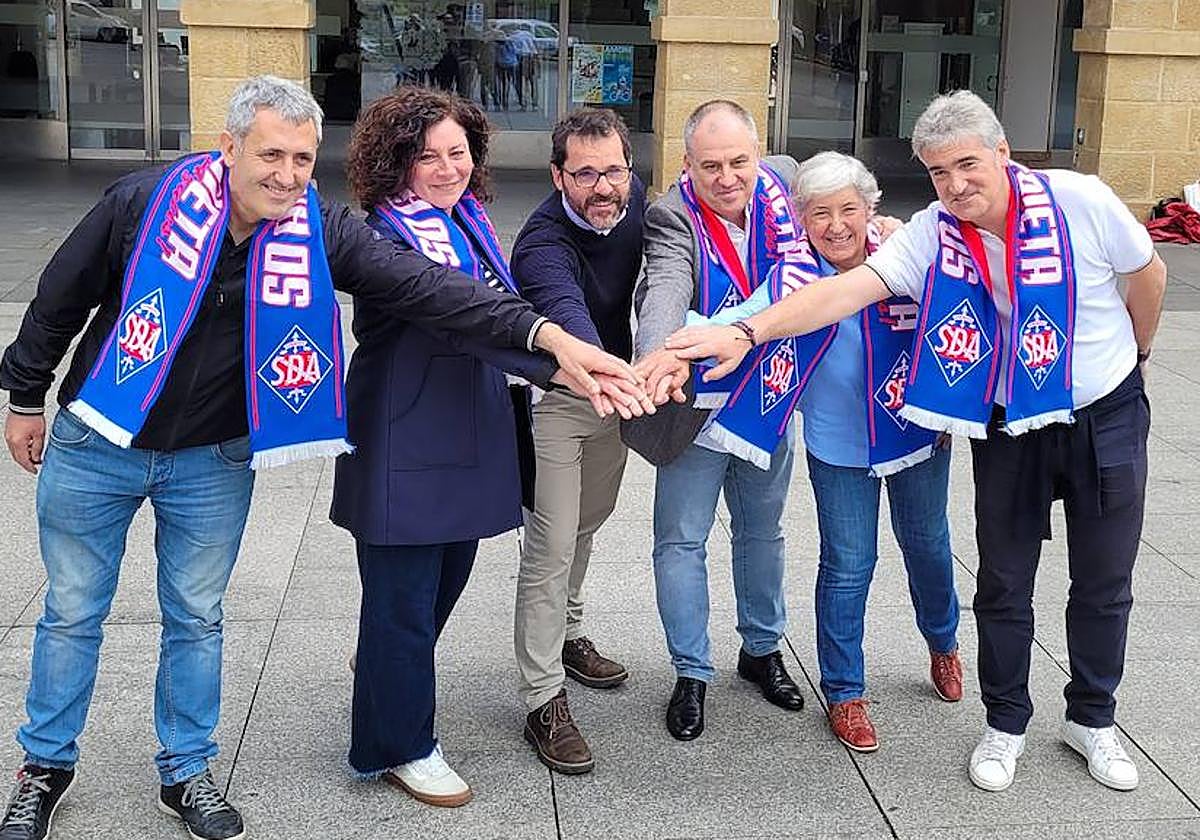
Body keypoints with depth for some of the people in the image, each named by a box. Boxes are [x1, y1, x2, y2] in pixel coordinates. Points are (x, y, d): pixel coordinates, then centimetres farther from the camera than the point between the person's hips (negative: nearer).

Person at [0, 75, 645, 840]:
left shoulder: (321, 232, -15)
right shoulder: (147, 202, -19)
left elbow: (427, 287, -26)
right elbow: (62, 296, -5)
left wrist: (545, 332, -38)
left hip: (213, 462, 2)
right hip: (94, 444, -1)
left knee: (196, 620, 13)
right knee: (73, 614, 12)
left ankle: (187, 773, 31)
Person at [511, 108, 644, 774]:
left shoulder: (633, 196, -11)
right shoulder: (543, 242, -32)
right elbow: (565, 312, -53)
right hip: (555, 399, -7)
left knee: (588, 522, 23)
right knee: (550, 550, -8)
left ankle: (568, 634, 45)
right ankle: (543, 702, 0)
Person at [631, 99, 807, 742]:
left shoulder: (782, 182, -6)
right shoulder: (674, 219, -23)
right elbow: (667, 291, -41)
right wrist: (661, 353, -62)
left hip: (768, 400, 5)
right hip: (698, 406, -5)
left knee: (762, 532, 21)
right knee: (681, 542, 4)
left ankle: (762, 648, 42)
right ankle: (691, 674, 21)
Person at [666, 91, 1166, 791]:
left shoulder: (1082, 200, -19)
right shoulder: (931, 235, -16)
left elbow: (1148, 275, 0)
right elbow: (847, 289, -29)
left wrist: (1136, 352, 15)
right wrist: (748, 331, -42)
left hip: (1108, 417, 0)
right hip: (1009, 431, 1)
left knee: (1104, 584, 12)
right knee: (1004, 585, 8)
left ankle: (1093, 719, 34)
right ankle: (1006, 724, 29)